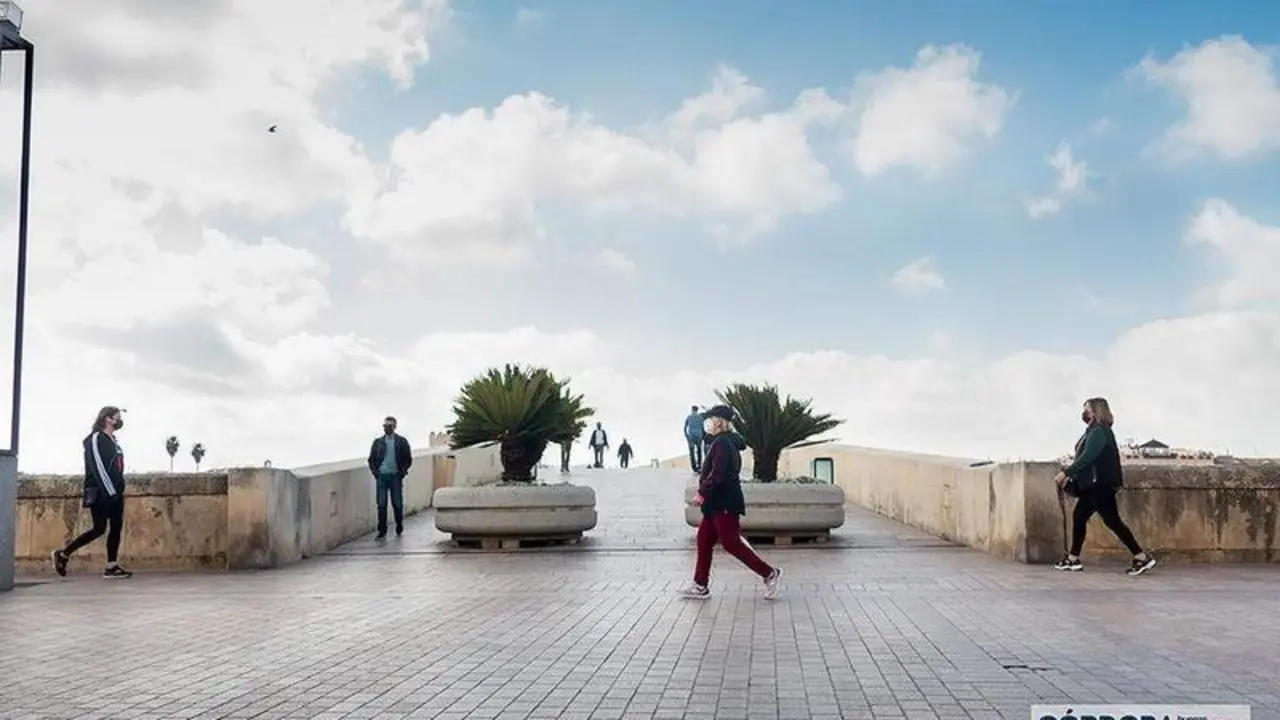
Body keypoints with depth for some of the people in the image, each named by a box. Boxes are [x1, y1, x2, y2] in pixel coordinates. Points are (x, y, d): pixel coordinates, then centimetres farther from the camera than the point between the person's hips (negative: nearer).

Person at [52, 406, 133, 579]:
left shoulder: (112, 441, 18)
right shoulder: (96, 439, -10)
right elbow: (98, 468, -18)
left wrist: (118, 490, 12)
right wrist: (111, 492, -21)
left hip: (114, 492, 9)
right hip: (100, 493, -9)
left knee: (116, 527, 2)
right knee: (99, 528, -8)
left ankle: (111, 567, 2)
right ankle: (63, 554, 6)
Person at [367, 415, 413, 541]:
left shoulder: (401, 441, 3)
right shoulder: (378, 442, 8)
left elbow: (408, 459, 5)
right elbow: (371, 459, 12)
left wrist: (402, 472, -5)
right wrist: (375, 471, -1)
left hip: (395, 476, -1)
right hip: (381, 476, 1)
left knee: (397, 504, 4)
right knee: (381, 505, -2)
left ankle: (399, 529, 21)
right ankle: (382, 532, 1)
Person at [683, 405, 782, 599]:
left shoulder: (721, 443, -16)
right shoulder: (730, 441, 15)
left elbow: (717, 474, -23)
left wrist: (702, 492, -17)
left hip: (723, 503, -11)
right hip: (719, 503, 11)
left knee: (731, 543, -7)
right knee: (704, 540, 10)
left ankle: (769, 573, -2)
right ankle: (700, 586, 13)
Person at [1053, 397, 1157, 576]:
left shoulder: (1099, 432, -14)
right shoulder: (1093, 431, 16)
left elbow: (1087, 457, -22)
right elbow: (1086, 458, 18)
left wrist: (1065, 472, -19)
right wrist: (1071, 477, 13)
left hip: (1101, 485, -10)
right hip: (1093, 485, 10)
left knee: (1112, 521, -9)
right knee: (1079, 516, 10)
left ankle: (1142, 557, -6)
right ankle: (1073, 559, 13)